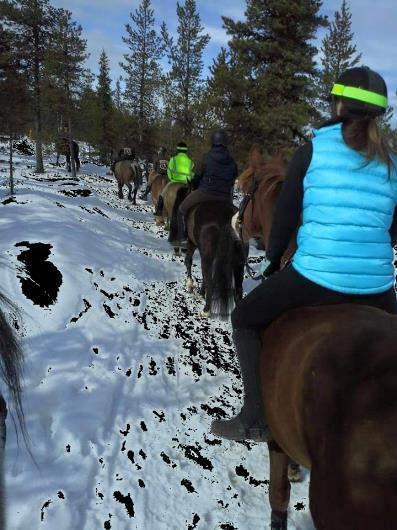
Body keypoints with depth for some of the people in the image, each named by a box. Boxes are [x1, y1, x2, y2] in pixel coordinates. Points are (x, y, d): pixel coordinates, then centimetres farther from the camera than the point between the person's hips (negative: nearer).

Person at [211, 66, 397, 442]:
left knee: (244, 319, 18)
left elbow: (284, 216, 2)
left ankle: (255, 418, 11)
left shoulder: (312, 149, 0)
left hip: (316, 277, -4)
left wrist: (273, 261, 17)